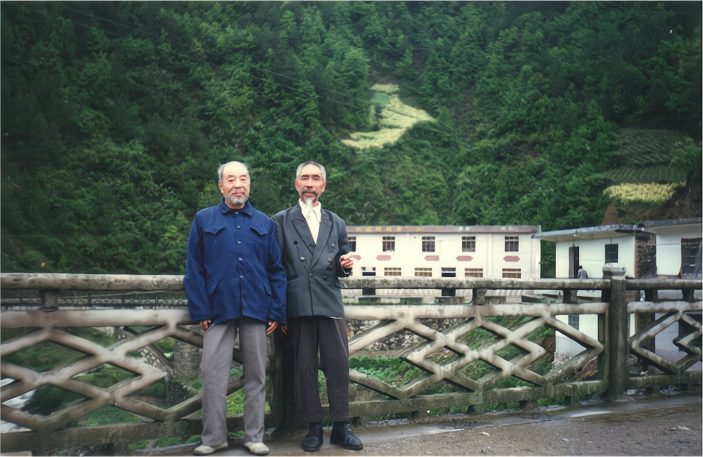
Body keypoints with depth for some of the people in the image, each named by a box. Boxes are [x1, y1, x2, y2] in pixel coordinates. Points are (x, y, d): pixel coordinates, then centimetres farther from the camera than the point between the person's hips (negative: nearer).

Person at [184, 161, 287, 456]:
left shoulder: (264, 223, 11)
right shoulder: (204, 220, 7)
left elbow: (276, 270, 8)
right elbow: (194, 269, 2)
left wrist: (277, 311, 0)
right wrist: (201, 311, -5)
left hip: (256, 310, 1)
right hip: (219, 310, -1)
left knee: (256, 376, 7)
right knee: (213, 375, 1)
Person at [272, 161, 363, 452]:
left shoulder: (336, 223, 17)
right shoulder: (281, 221, 7)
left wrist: (345, 266, -3)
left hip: (330, 303, 2)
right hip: (298, 305, -2)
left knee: (338, 364, 0)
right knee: (305, 367, 3)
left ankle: (340, 428, 12)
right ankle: (314, 427, 15)